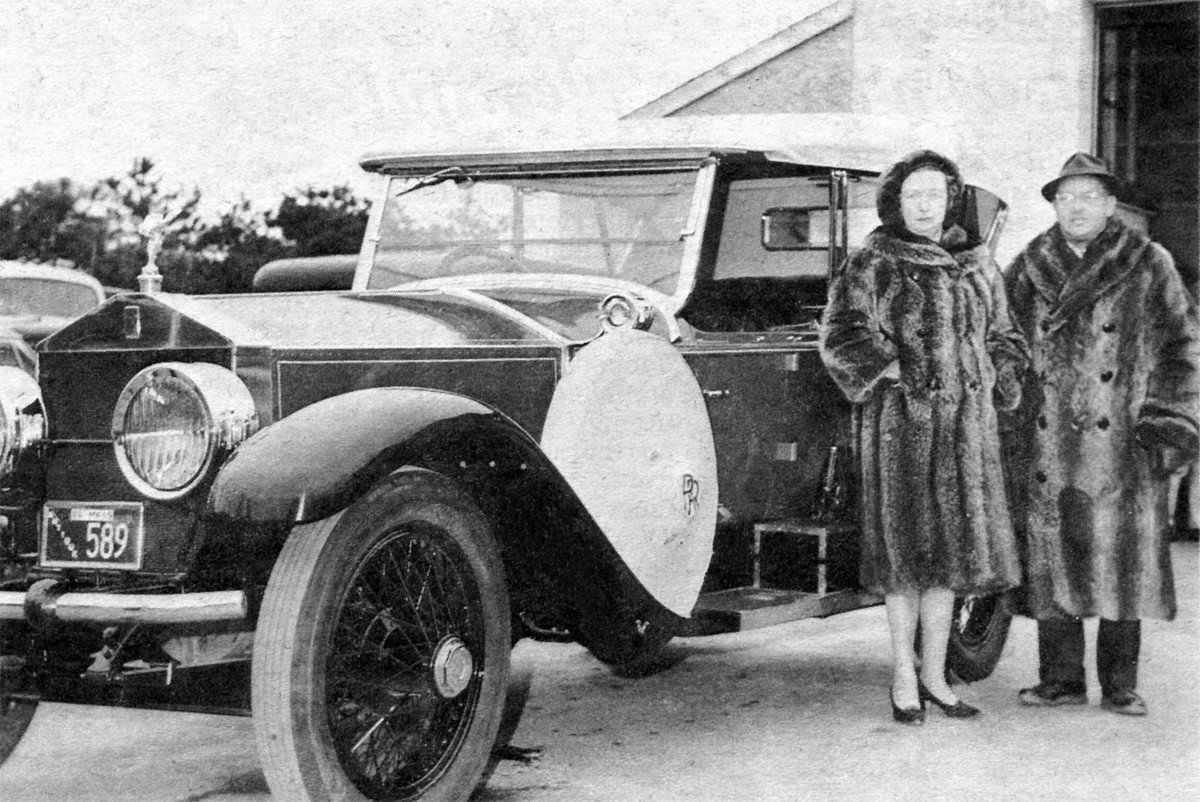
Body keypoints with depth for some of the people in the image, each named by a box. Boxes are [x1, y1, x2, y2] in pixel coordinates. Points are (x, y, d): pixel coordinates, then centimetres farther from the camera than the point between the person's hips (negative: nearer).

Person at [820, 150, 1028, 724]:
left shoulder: (977, 266, 13)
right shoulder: (873, 265, -1)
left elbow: (1000, 334, 23)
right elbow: (839, 334, -8)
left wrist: (995, 376, 7)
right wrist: (890, 369, -13)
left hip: (966, 423, 4)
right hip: (900, 419, -4)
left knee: (951, 546, 7)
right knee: (905, 546, -2)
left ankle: (934, 675, 16)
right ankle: (903, 679, 7)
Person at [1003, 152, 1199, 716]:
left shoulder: (1149, 266, 5)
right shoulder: (1026, 271, 11)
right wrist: (1007, 438, 7)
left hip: (1121, 449, -2)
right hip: (1045, 450, 2)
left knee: (1122, 559, 0)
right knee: (1050, 560, 3)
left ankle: (1120, 685, 10)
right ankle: (1061, 680, 13)